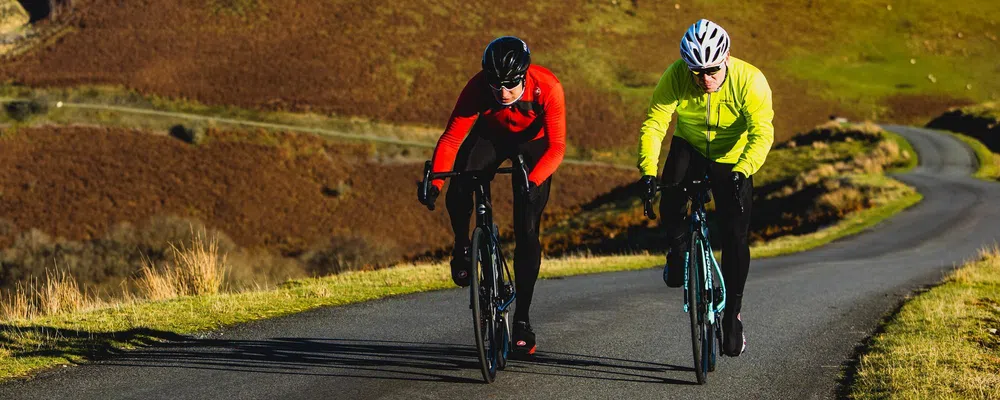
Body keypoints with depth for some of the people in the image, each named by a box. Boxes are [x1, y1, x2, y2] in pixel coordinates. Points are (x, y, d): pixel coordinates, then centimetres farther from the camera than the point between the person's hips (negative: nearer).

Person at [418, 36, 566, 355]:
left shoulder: (547, 88, -35)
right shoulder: (478, 88, -32)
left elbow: (556, 147, -35)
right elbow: (451, 138, -30)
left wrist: (533, 182, -52)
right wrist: (434, 182, -44)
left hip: (532, 144, -1)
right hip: (490, 137, 1)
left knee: (527, 231, -9)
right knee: (458, 192, -28)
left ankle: (522, 319, 1)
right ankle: (462, 249, 3)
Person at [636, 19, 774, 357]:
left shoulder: (750, 80, -27)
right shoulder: (676, 77, -24)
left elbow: (762, 132, -33)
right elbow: (653, 125, -26)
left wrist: (742, 170, -50)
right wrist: (648, 171, -41)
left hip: (732, 160, -1)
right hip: (689, 148, 1)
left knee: (735, 237, -6)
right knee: (671, 200, -31)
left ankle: (732, 313, 11)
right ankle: (678, 249, -2)